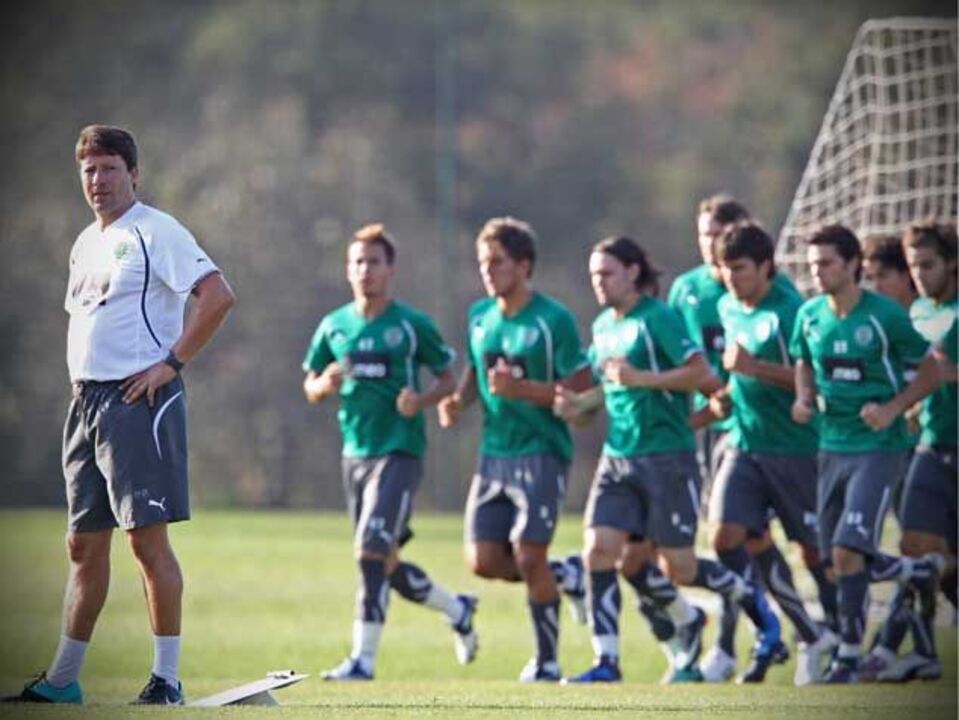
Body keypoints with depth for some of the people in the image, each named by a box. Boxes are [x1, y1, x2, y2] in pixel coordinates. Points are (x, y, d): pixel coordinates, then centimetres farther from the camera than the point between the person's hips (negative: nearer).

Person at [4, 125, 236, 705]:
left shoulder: (155, 232, -8)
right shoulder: (86, 243, 18)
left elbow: (218, 295, -17)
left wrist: (171, 363, -17)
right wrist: (84, 379, 16)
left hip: (139, 400, -8)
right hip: (87, 398, 8)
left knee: (148, 538, -9)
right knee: (85, 545, 11)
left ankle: (167, 678, -5)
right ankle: (63, 680, 16)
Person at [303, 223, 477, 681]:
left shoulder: (411, 325, -4)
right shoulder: (334, 326, 9)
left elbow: (448, 376, 4)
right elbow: (310, 389, 15)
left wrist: (422, 401, -16)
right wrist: (327, 383, -8)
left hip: (399, 451, -6)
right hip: (355, 452, 6)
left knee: (371, 554, -17)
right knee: (387, 565, 12)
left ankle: (363, 658, -14)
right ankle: (458, 611, 36)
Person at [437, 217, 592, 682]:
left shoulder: (552, 320, -11)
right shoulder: (480, 316, 9)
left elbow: (581, 390, -12)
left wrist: (521, 388, -23)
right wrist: (459, 400, 2)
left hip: (541, 452, -6)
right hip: (494, 452, 6)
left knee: (529, 558, -8)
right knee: (483, 560, -2)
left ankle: (546, 661, 9)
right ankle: (568, 575, 23)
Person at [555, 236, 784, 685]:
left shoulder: (657, 319, -11)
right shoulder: (603, 326, 13)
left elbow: (703, 375, -19)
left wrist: (641, 378, -24)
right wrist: (580, 403, 7)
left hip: (667, 457, -7)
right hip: (617, 458, 7)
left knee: (680, 567, -1)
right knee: (599, 550, -8)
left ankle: (754, 603, 27)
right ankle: (606, 661, -3)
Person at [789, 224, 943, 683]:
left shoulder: (884, 315, -11)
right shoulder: (809, 316, 4)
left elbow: (930, 372, -3)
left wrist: (891, 409, -17)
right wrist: (804, 399, 1)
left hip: (877, 447, -6)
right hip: (831, 446, 6)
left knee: (848, 550, -16)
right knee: (837, 558, 9)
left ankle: (850, 655, -6)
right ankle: (922, 572, 34)